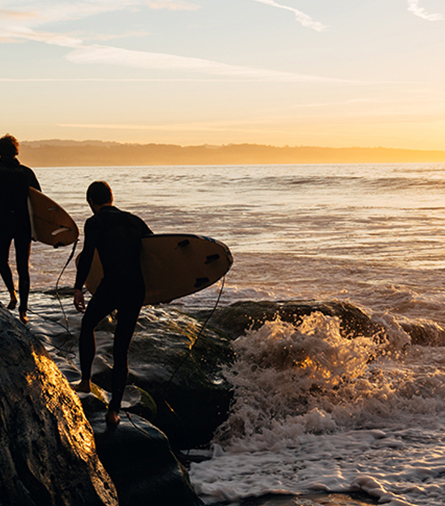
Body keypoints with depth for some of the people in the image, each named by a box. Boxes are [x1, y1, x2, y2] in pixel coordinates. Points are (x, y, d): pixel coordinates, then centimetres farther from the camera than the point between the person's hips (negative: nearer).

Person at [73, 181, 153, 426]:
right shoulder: (134, 220, 16)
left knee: (87, 325, 27)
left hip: (111, 287, -4)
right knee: (121, 348, 11)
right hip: (137, 290, 4)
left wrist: (78, 288, -14)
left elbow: (87, 255, -14)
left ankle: (86, 380, 25)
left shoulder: (95, 223, 1)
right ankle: (114, 409, 8)